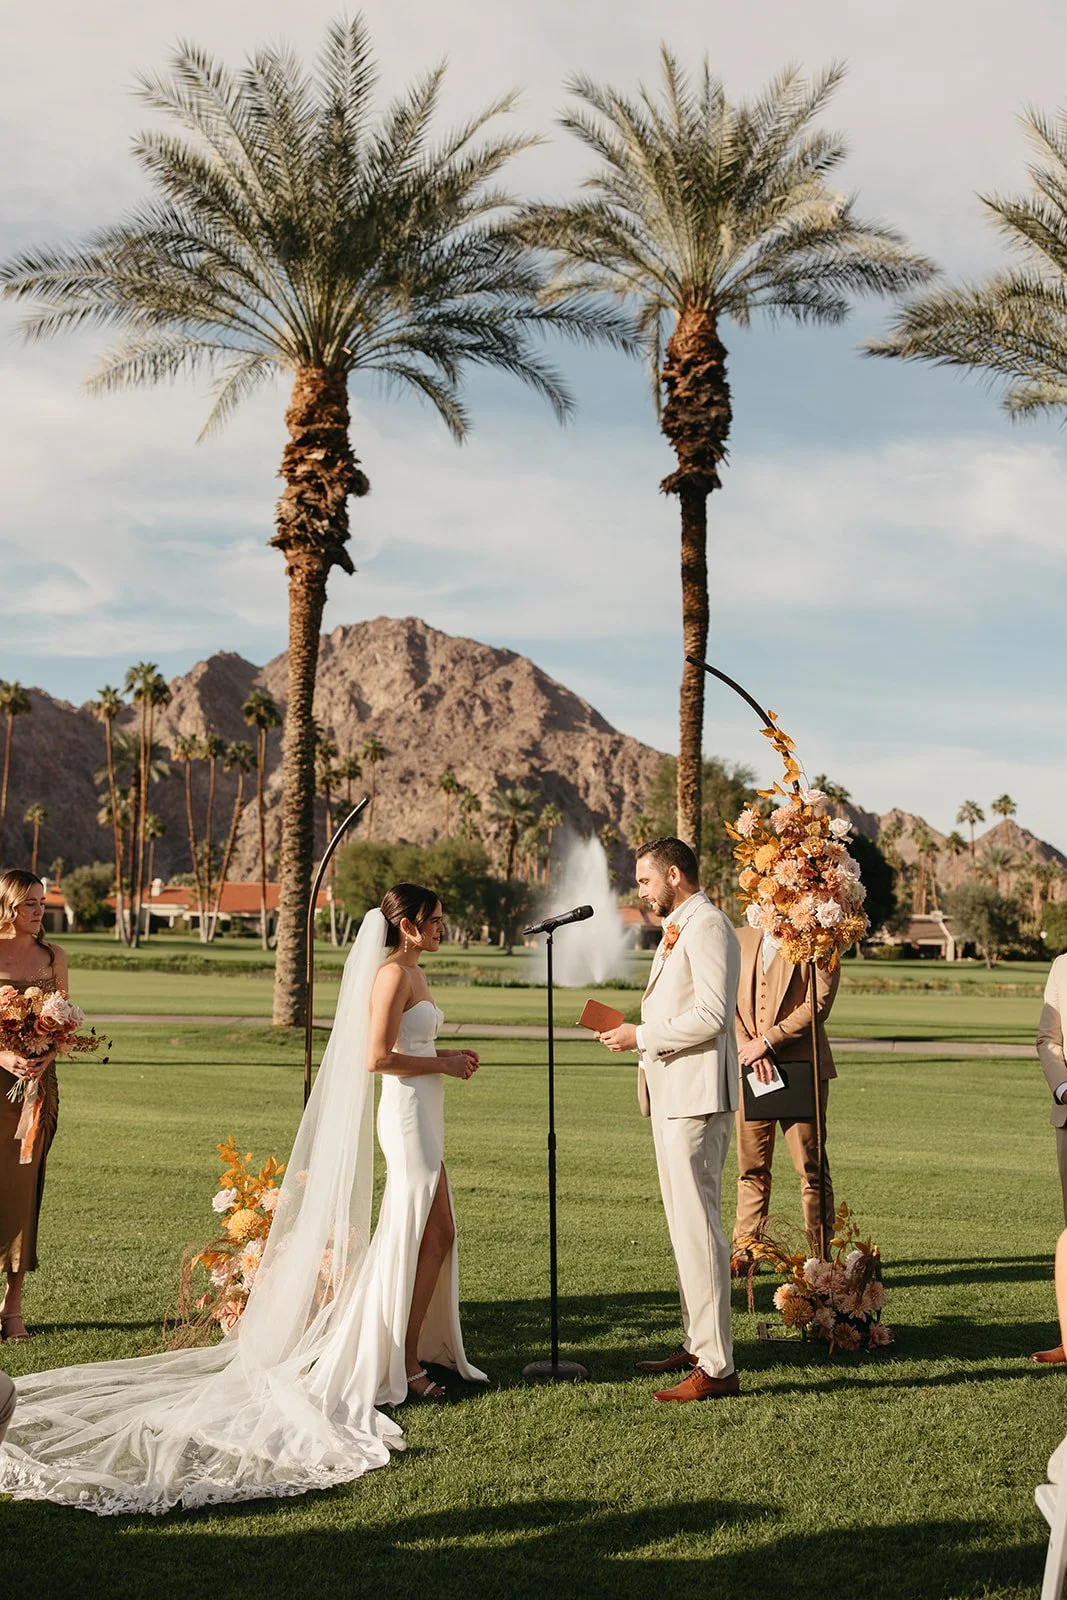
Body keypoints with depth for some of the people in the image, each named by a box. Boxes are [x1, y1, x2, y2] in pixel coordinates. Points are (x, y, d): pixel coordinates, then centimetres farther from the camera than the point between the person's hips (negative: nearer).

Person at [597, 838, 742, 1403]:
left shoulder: (708, 926, -12)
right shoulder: (677, 929, 20)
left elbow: (712, 1013, -21)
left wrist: (642, 1036, -16)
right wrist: (636, 1031, 9)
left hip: (696, 1097, -11)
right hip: (671, 1093, 11)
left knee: (697, 1227, -10)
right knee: (684, 1224, 16)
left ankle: (716, 1367, -6)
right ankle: (695, 1344, 26)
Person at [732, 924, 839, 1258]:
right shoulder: (740, 939, 12)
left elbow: (818, 1005, -10)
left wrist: (767, 1042, -13)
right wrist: (748, 1048, -8)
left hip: (800, 1067, -3)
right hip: (749, 1068, 4)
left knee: (810, 1166, -1)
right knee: (751, 1167, 7)